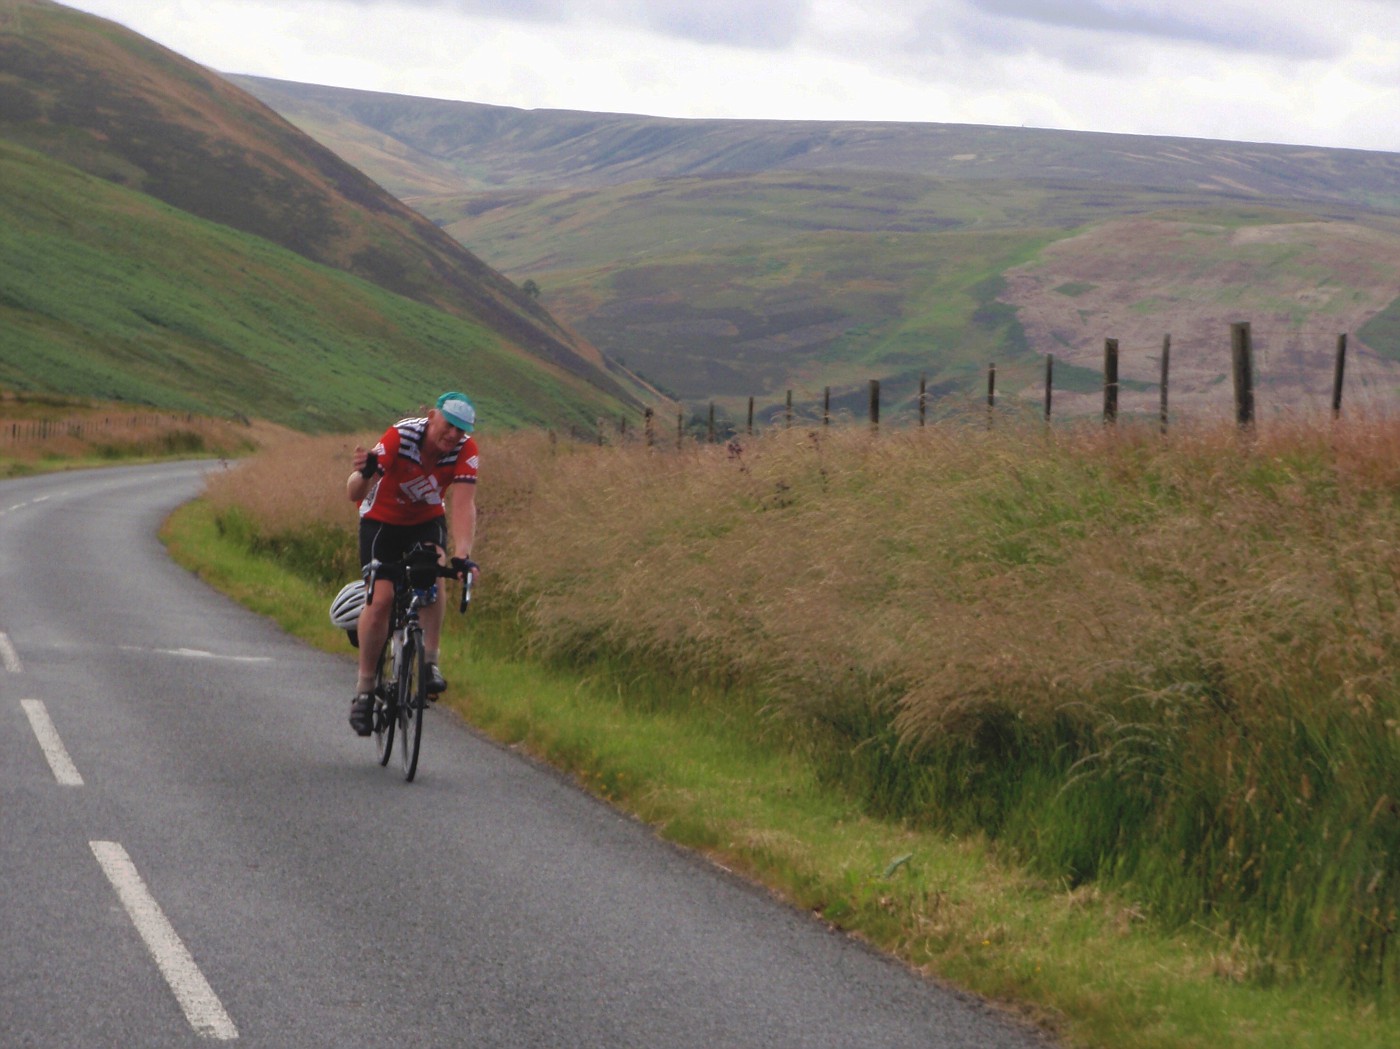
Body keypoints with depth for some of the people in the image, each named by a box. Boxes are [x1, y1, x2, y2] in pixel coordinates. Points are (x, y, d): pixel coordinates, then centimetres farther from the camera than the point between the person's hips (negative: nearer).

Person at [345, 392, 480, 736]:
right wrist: (363, 475, -60)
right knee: (381, 598, -17)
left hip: (427, 520, 2)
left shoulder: (465, 449, -24)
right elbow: (354, 495, -37)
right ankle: (365, 689, -4)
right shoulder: (400, 437, -32)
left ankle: (430, 662, -18)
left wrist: (462, 555, -45)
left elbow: (463, 505, -30)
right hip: (382, 519, -2)